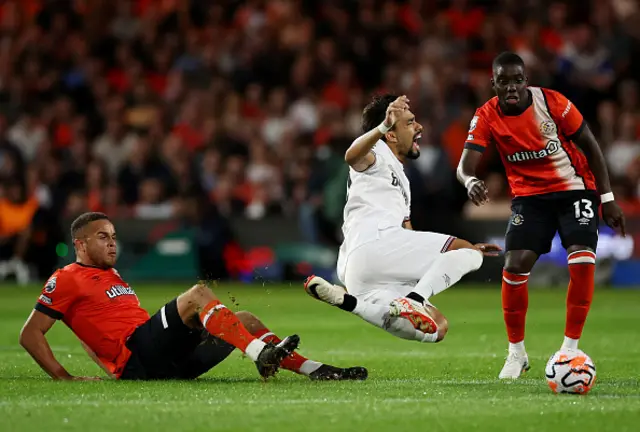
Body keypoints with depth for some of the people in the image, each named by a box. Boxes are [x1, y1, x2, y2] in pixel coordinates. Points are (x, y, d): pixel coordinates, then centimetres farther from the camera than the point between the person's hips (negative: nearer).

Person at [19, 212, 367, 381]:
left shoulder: (110, 276, 30)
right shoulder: (66, 280, 2)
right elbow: (30, 334, -3)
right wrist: (63, 378, -12)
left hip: (164, 360, 9)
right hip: (137, 356, -9)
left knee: (245, 321, 5)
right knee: (199, 294, -24)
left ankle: (315, 370, -6)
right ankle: (262, 356, -42)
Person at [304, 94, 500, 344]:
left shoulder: (401, 181, 36)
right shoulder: (375, 152, 7)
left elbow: (408, 238, 37)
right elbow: (352, 157, -19)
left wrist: (467, 249, 32)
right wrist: (383, 127, -39)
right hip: (374, 243, -9)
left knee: (436, 330, 8)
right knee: (467, 254, -6)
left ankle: (348, 301, -9)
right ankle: (413, 301, -30)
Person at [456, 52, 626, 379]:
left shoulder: (553, 103, -16)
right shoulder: (487, 117, -12)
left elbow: (589, 145, -5)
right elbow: (465, 165, -20)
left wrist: (607, 197, -5)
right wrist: (470, 181, -46)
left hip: (574, 189, -1)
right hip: (529, 196, 1)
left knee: (582, 260, -22)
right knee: (514, 266, -15)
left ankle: (570, 347, -8)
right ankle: (516, 353, 5)